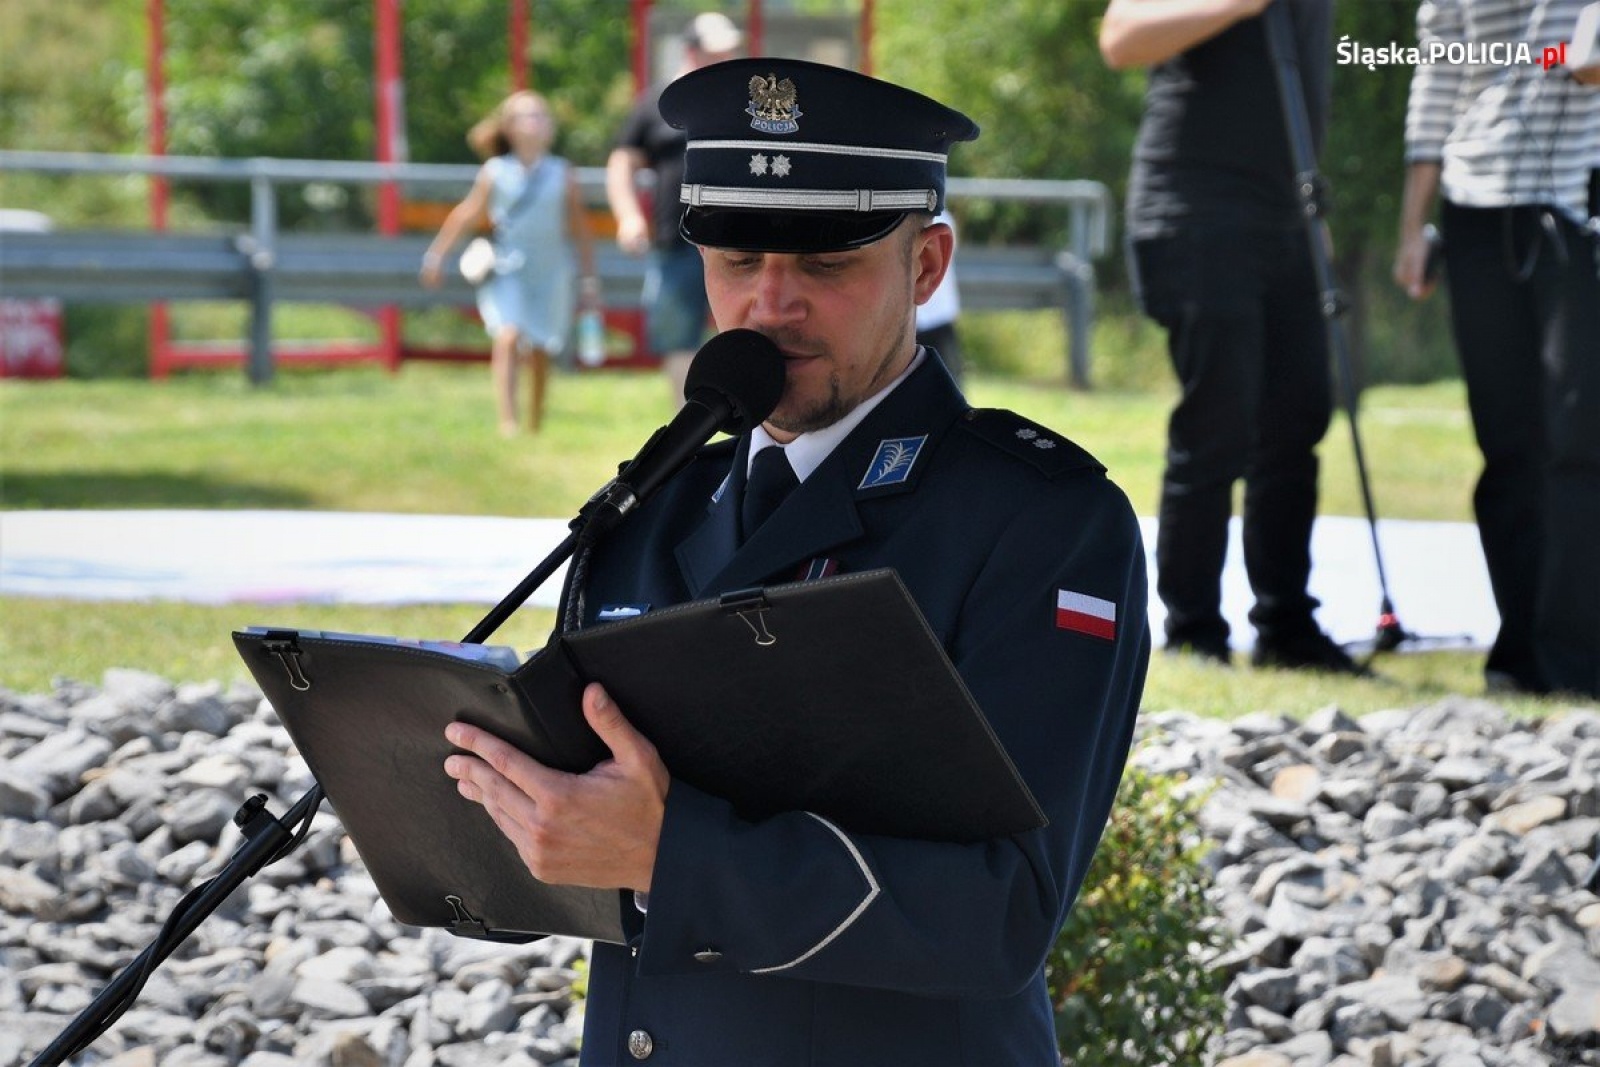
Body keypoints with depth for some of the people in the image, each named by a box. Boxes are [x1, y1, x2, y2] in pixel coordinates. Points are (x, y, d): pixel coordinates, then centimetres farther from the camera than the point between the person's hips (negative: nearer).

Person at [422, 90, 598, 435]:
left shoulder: (562, 174, 1)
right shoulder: (495, 172, -2)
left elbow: (579, 229, 7)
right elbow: (467, 215, 8)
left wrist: (590, 278, 8)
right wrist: (437, 255, 11)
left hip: (550, 275, 2)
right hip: (507, 273, -2)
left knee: (540, 352, 9)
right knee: (507, 338, -21)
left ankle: (535, 427, 27)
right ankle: (506, 422, -26)